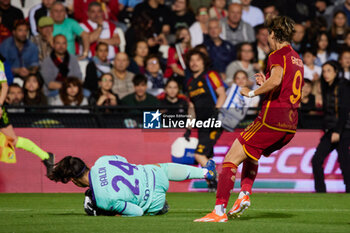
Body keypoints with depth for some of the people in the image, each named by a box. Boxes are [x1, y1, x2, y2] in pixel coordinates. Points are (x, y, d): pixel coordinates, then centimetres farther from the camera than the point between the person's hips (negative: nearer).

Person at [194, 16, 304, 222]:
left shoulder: (278, 55, -7)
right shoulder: (297, 59, 18)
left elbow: (276, 79, -27)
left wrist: (252, 92, -14)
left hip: (271, 119, -9)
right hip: (291, 124, 9)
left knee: (231, 159, -6)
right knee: (251, 155, 31)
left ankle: (219, 211, -12)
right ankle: (245, 194, 13)